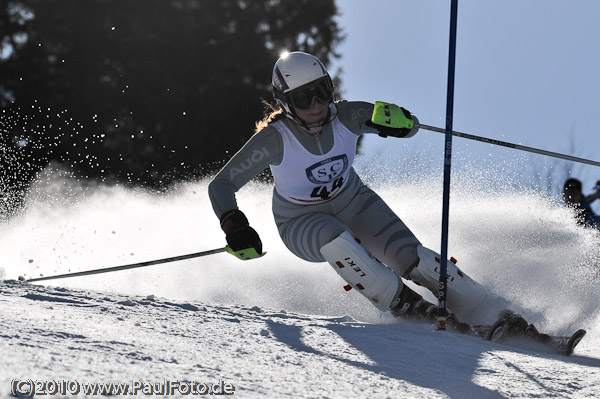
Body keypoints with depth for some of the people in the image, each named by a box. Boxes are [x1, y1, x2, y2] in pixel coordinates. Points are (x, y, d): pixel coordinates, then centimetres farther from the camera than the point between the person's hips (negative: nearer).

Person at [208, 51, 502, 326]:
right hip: (302, 223, -2)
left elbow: (411, 125, -12)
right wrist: (234, 227, -42)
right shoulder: (275, 139, -29)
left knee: (411, 258, -17)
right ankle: (402, 304, -21)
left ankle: (482, 309, -2)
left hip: (353, 203, 2)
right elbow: (220, 185, -25)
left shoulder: (346, 116, -22)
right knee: (337, 242, -37)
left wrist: (396, 121, -36)